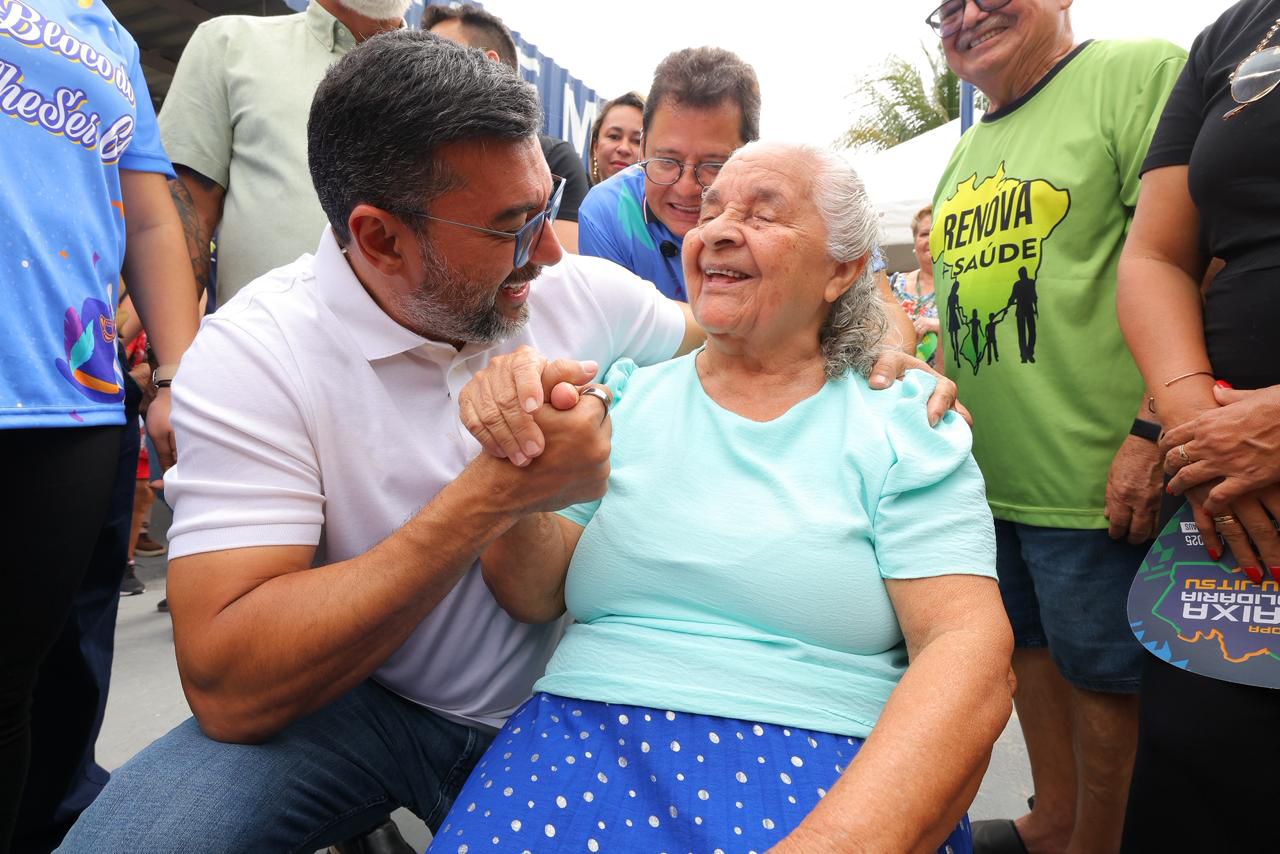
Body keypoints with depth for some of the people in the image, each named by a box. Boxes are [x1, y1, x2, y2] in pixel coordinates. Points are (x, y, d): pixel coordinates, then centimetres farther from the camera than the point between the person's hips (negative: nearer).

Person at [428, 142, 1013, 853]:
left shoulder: (903, 426, 4)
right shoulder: (625, 399, 10)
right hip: (590, 740, 2)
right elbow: (534, 596, 5)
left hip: (826, 772, -1)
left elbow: (971, 659, -7)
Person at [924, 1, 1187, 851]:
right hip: (982, 471, 8)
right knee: (1031, 648, 18)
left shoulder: (1138, 72, -6)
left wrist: (1154, 431, -22)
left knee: (1104, 671, 7)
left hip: (1093, 474, -7)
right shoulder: (966, 152, 17)